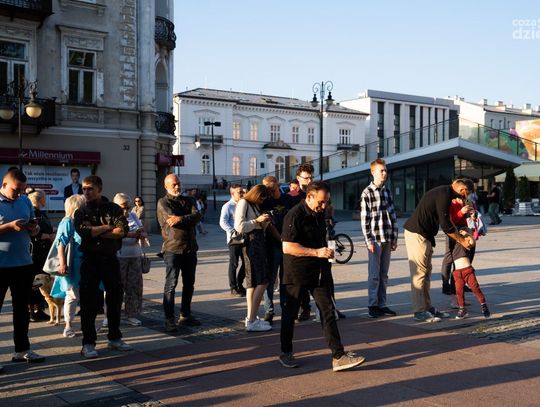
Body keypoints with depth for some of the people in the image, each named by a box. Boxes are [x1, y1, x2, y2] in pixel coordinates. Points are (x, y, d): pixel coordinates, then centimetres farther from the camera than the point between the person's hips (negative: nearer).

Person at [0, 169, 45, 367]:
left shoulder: (25, 201, 8)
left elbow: (33, 226, 16)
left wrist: (34, 228, -6)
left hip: (24, 263, 6)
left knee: (22, 307, 15)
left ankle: (22, 349, 27)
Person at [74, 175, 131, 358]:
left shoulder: (113, 208, 4)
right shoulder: (81, 212, 4)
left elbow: (123, 231, -11)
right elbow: (84, 233, -15)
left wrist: (96, 232, -12)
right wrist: (107, 228, -9)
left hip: (110, 259, 2)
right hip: (90, 259, -1)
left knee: (115, 298, 9)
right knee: (88, 302, -1)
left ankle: (114, 338, 24)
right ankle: (88, 343, 7)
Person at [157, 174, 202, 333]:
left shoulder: (189, 201, 13)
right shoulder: (163, 202, -1)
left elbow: (197, 216, -6)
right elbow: (171, 219, -18)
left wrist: (180, 219, -19)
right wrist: (189, 220, -9)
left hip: (190, 248, 6)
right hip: (172, 248, -6)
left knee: (189, 283, 13)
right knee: (171, 284, -6)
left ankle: (185, 315, 25)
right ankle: (169, 319, -2)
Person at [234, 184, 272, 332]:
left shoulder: (256, 206, 21)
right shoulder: (243, 203, -4)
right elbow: (239, 227, -15)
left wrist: (265, 221, 6)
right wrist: (257, 220, -12)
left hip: (259, 242, 9)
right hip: (250, 242, -9)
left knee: (253, 282, 11)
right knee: (262, 281, -14)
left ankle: (251, 318, 16)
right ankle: (252, 321, -14)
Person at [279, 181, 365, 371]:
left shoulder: (318, 214, 9)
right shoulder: (294, 216, -16)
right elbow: (287, 247, -22)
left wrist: (326, 253, 12)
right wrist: (317, 252, -24)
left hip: (319, 272, 7)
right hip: (297, 273, -6)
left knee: (328, 312, 0)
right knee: (290, 313, 9)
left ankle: (339, 357, -1)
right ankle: (286, 353, 25)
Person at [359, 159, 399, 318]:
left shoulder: (387, 191, 12)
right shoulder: (367, 193, -6)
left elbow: (393, 215, 13)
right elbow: (364, 219, -9)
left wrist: (394, 237, 9)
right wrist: (369, 240, -13)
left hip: (387, 239, 6)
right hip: (375, 239, -6)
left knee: (384, 275, 11)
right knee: (374, 274, -1)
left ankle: (382, 304, 18)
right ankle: (372, 306, 7)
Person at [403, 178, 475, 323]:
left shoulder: (444, 193, 16)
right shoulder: (444, 194, -16)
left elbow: (445, 220, 20)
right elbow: (445, 225, -18)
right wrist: (462, 241, -9)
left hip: (425, 234, 11)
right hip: (416, 234, -11)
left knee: (426, 271, 13)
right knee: (419, 272, -8)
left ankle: (427, 307, 19)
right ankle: (419, 311, -5)